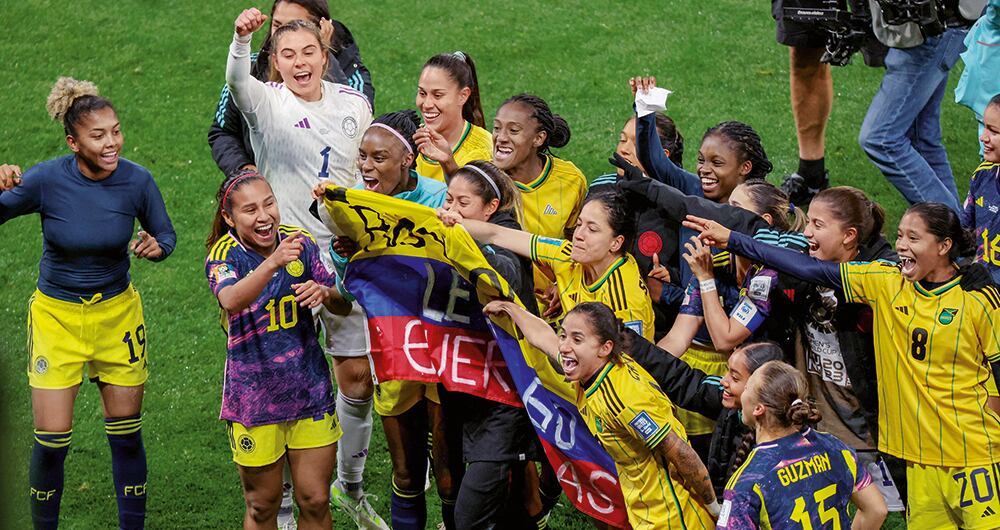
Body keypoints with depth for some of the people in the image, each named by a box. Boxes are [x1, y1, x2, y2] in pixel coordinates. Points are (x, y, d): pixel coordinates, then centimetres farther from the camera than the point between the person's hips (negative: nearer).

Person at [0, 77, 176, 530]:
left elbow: (166, 234, 3)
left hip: (117, 314, 2)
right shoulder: (47, 179, -18)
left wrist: (156, 247, -20)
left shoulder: (137, 181, -12)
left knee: (126, 436, 6)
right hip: (56, 317, -2)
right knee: (52, 441, -3)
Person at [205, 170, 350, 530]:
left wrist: (324, 293, -19)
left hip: (310, 390, 3)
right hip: (254, 399, -3)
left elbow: (343, 307, 5)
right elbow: (231, 300, -38)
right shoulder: (225, 255, -14)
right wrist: (273, 262, -53)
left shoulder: (300, 242, -4)